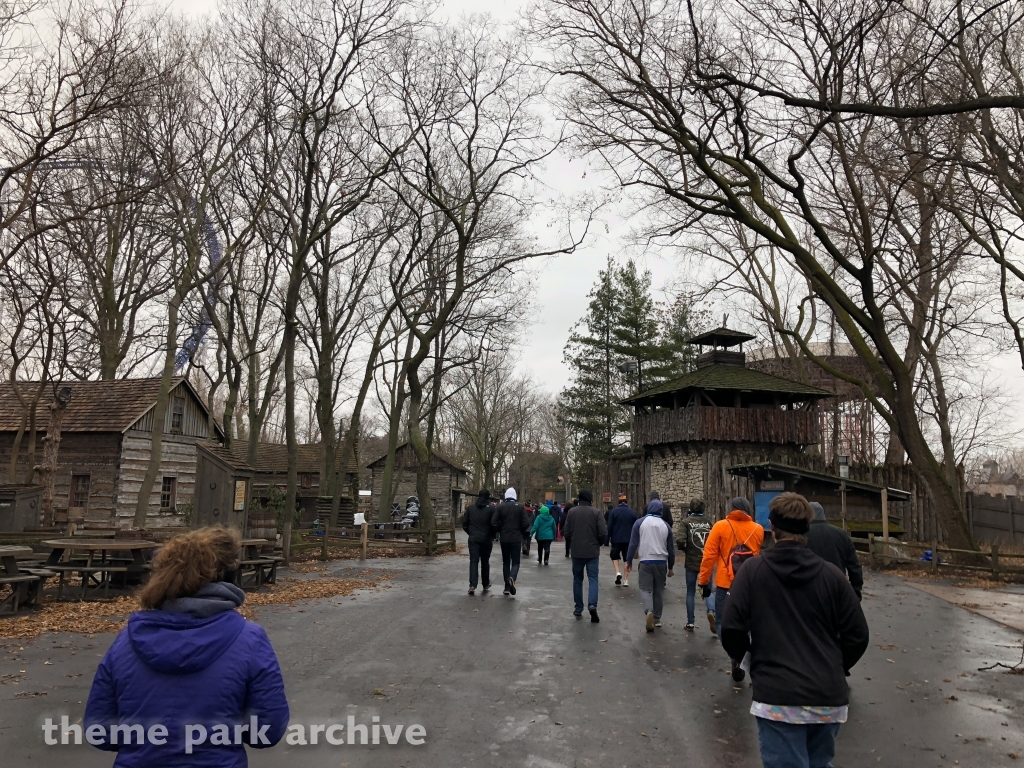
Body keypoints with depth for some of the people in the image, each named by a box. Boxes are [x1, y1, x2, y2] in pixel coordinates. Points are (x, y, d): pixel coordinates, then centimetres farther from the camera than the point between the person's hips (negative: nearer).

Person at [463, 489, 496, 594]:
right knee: (485, 562, 12)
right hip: (486, 539, -1)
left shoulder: (471, 507, 3)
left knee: (473, 561, 0)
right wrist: (492, 536, 6)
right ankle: (485, 584, 22)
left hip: (473, 538, 2)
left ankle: (472, 585, -12)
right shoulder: (491, 508, -8)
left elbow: (464, 523, 5)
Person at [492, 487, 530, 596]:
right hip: (516, 538, -1)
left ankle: (507, 587, 13)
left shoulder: (500, 507, -3)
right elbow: (525, 524, -8)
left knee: (506, 562, 13)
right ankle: (512, 578, -23)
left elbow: (494, 523, -8)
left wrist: (500, 531, 10)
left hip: (504, 538, 1)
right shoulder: (520, 507, -4)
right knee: (515, 562, 6)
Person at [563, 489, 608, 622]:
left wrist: (568, 547, 15)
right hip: (592, 551, -2)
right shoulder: (596, 513, -7)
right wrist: (598, 544, 9)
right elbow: (603, 533, -11)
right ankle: (592, 604, -16)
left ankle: (578, 608, 17)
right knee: (593, 578, 3)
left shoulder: (572, 512, -1)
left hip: (576, 551, 2)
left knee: (577, 579, 14)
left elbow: (567, 532, 0)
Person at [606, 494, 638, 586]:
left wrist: (608, 539, 0)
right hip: (629, 540, 2)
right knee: (627, 559, 8)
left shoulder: (614, 511, -7)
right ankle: (626, 580, 7)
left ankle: (618, 572, -7)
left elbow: (610, 526, -7)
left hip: (616, 539, -2)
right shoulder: (632, 512, 2)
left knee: (614, 556, 15)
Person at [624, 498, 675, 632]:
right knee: (659, 590, 15)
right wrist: (671, 567, 19)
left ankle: (648, 612, -24)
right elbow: (671, 548, 9)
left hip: (646, 561, -2)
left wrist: (629, 561, 5)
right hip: (661, 562, 3)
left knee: (645, 589, 1)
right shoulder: (666, 525, 6)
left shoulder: (640, 523, -2)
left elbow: (633, 544, -4)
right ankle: (657, 618, 21)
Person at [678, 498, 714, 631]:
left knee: (691, 592, 12)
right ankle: (711, 611, -16)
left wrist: (685, 550, 2)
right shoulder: (708, 522, 2)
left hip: (691, 561, -1)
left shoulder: (686, 522, -6)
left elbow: (680, 541, -18)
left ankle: (690, 623, 16)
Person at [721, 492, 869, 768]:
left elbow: (732, 630, -8)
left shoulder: (753, 569, -6)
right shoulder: (831, 574, 0)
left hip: (778, 698, -4)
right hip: (829, 698, 4)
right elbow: (857, 636, 4)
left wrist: (743, 655, 14)